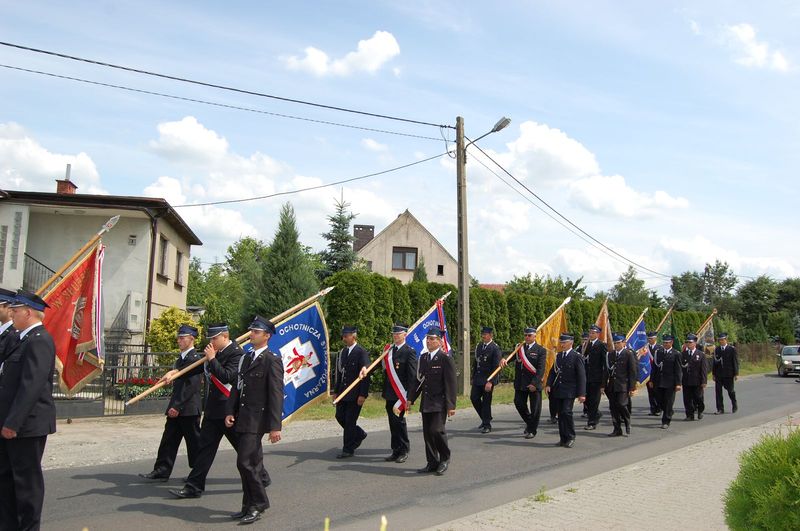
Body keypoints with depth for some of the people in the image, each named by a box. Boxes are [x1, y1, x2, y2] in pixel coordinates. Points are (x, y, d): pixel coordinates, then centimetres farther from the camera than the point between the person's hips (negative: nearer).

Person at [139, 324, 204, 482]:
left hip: (189, 409, -9)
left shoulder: (195, 358, -14)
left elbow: (192, 387, -20)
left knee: (194, 442, 3)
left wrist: (177, 406, -20)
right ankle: (162, 471, 12)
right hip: (176, 407, 9)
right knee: (169, 439, 8)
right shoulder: (181, 358, 15)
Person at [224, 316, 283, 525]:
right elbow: (237, 386, 17)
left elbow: (276, 394, -14)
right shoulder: (246, 357, 15)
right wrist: (230, 412, 5)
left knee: (245, 462, -11)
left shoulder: (272, 360, -10)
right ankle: (250, 506, 23)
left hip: (257, 419, -8)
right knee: (251, 463, 13)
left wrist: (275, 426, -17)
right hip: (242, 419, 8)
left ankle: (258, 503, 4)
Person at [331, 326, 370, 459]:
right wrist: (336, 391, 12)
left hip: (355, 394, -7)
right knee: (340, 417, 12)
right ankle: (359, 434, 33)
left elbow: (366, 374, -14)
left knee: (350, 421, -1)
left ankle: (348, 449, 12)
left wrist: (363, 395, -18)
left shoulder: (361, 352, -11)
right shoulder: (342, 352, 12)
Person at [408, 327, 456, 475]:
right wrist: (411, 398, 12)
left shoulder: (446, 358, -9)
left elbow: (450, 384, -11)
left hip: (439, 403, -7)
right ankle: (432, 463, 20)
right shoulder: (423, 357, 11)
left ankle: (445, 458, 10)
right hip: (426, 403, 7)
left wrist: (451, 405, -14)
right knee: (427, 433, 8)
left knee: (436, 430, -13)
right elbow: (419, 379, 16)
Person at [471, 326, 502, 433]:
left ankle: (487, 425, 12)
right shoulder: (479, 346, 11)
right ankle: (485, 418, 24)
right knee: (474, 398, 4)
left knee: (486, 402, -1)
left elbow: (496, 367, -15)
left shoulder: (495, 348, -11)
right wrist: (473, 377, 14)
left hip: (488, 380, -7)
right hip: (478, 378, 7)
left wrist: (490, 382, -21)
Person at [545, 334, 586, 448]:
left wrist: (581, 394, -12)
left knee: (566, 412, -14)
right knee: (560, 414, 7)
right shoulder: (558, 356, 13)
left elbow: (581, 376, -8)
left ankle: (570, 438, 1)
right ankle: (563, 439, 15)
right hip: (557, 391, 6)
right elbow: (553, 371, 14)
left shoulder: (577, 357, -6)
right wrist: (549, 384, -2)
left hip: (569, 391, -6)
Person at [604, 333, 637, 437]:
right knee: (613, 407, 5)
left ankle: (628, 428, 9)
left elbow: (633, 371, -5)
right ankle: (617, 430, 14)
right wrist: (604, 385, 11)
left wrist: (632, 387, -9)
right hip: (612, 385, 5)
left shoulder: (629, 354, -3)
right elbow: (607, 370, 16)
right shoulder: (610, 354, 13)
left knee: (621, 405, -12)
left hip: (623, 386, -5)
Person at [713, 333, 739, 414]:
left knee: (730, 390, 7)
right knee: (718, 391, 0)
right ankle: (720, 409, 6)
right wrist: (713, 373, 8)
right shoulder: (716, 349, 9)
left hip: (728, 374, -3)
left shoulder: (732, 349, -3)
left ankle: (734, 405, 32)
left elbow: (735, 362, -4)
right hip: (718, 374, 3)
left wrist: (736, 374, -8)